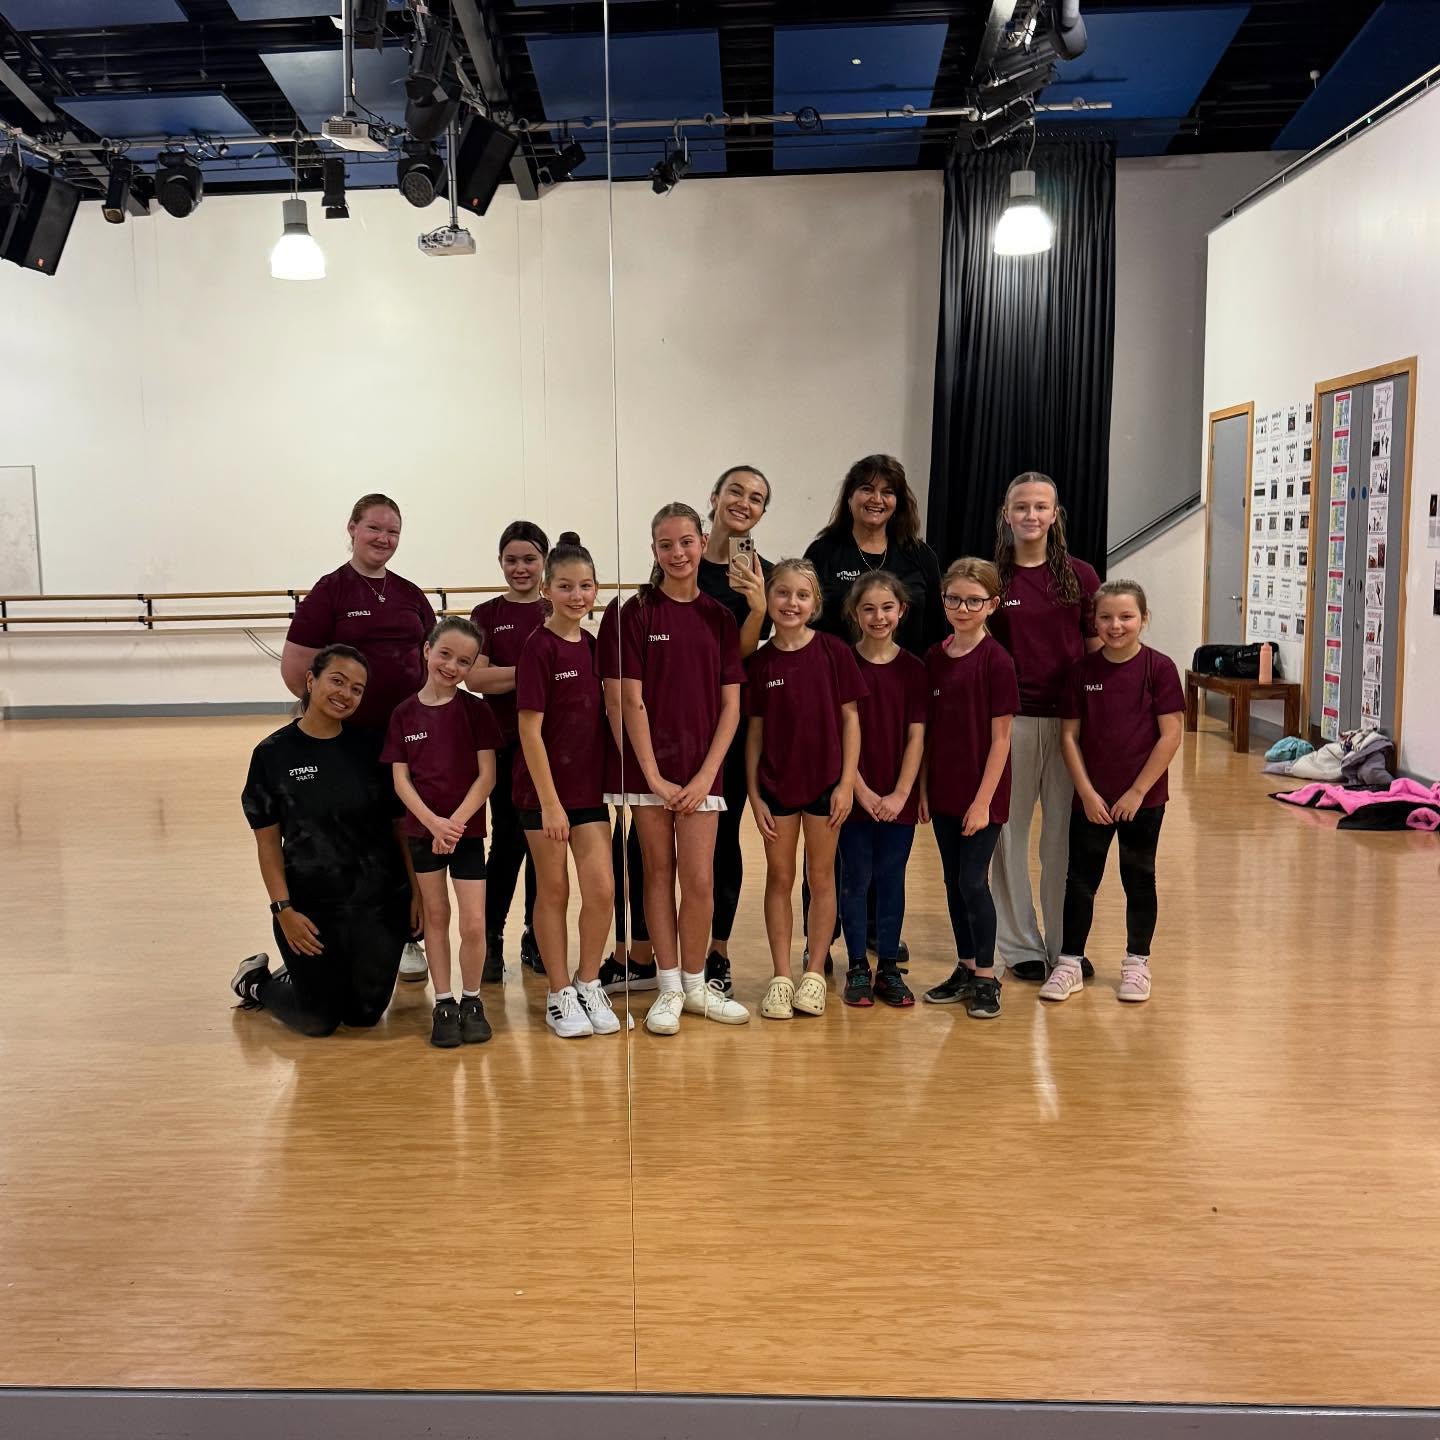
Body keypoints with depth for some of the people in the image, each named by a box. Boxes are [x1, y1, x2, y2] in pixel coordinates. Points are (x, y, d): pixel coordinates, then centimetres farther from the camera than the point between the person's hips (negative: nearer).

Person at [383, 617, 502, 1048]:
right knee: (435, 915, 10)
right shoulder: (404, 713, 0)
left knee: (474, 924, -4)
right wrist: (434, 822, -14)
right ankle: (443, 1004, 21)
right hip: (423, 829, 2)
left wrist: (455, 823, -15)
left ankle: (471, 1001, 16)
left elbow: (486, 776, -7)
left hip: (467, 829, -2)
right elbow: (401, 779, -1)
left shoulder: (475, 710, -5)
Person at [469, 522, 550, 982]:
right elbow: (475, 677, -11)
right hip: (506, 743, -2)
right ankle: (491, 938, 14)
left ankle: (536, 938, 20)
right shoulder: (487, 615, 2)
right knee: (508, 840, 0)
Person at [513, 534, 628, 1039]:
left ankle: (588, 986, 20)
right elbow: (530, 729, -15)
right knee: (553, 892, 6)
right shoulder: (539, 648, -12)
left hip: (590, 788, 5)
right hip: (545, 790, -5)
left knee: (602, 889, 2)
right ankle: (560, 996, 19)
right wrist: (549, 802, -17)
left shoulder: (594, 646, 6)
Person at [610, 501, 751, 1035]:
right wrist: (655, 777, -11)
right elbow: (631, 701, -6)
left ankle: (695, 985, 18)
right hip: (649, 768, -1)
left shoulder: (719, 617, 5)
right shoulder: (636, 612, -3)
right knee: (659, 872, 6)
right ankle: (669, 988, 18)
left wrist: (705, 777, -7)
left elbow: (730, 706, 2)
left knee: (699, 880, 0)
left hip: (700, 770, 2)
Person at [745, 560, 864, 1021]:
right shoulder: (760, 661, -2)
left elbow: (849, 717, -3)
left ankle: (814, 973, 21)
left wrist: (846, 782, -7)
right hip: (776, 782, 1)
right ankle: (781, 977, 18)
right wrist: (754, 793, -2)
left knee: (821, 876, 9)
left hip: (825, 780, -1)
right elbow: (755, 731, 2)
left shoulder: (834, 651, -7)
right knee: (779, 877, 8)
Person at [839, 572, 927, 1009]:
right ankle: (857, 968, 17)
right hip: (854, 794, -1)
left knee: (892, 880, 8)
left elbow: (917, 736, -1)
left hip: (898, 798, 1)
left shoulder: (913, 669, 1)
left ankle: (889, 967, 19)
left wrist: (900, 794, -10)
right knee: (855, 879, 6)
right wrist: (862, 791, -12)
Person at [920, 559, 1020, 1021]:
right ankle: (965, 969, 26)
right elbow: (928, 728, 9)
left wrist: (983, 800, -14)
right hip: (944, 791, 6)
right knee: (953, 880, 13)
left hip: (982, 793, -6)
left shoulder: (997, 661, -12)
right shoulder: (934, 657, 5)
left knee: (973, 881, -3)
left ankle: (986, 977, 12)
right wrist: (923, 787, 7)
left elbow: (1000, 738, -12)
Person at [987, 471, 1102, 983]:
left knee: (1066, 834, 6)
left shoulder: (1080, 576, 4)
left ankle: (1066, 944, 19)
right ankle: (1021, 944, 18)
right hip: (1009, 719, 0)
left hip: (1069, 719, 0)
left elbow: (1097, 651, 7)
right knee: (1009, 832, 5)